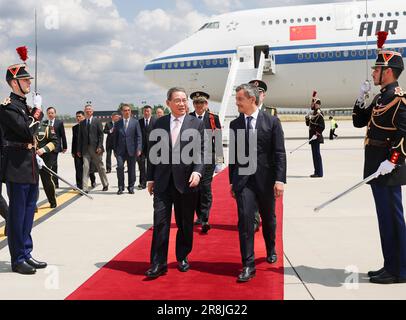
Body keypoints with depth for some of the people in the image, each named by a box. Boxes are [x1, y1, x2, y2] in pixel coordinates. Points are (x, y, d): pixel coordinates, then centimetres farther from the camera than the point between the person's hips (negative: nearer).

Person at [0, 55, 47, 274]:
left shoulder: (26, 105, 15)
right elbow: (27, 131, -21)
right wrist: (37, 116, -4)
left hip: (31, 167, 9)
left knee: (28, 212, 14)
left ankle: (26, 254, 25)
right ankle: (18, 260, 9)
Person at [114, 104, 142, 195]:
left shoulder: (135, 122, 5)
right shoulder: (118, 123, 9)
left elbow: (139, 136, 1)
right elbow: (115, 137, 11)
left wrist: (138, 148, -8)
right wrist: (115, 150, 7)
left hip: (131, 149, 0)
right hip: (120, 150, 1)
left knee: (131, 169, 4)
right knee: (120, 167, -12)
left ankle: (131, 187, 17)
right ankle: (120, 187, 1)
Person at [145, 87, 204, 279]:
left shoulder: (196, 124, 2)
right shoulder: (159, 124, 7)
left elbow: (200, 152, -1)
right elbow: (153, 152, 9)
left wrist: (197, 171, -18)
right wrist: (150, 178, 7)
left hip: (186, 181, -1)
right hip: (163, 181, 1)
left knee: (185, 223, 10)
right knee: (160, 222, -3)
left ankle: (182, 257, 27)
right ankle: (158, 263, 3)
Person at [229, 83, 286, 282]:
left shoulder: (272, 122, -2)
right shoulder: (235, 124, 6)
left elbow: (279, 153, -5)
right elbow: (233, 154, 10)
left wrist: (280, 179, -12)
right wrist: (232, 181, 10)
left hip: (266, 179, -1)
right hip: (243, 179, 1)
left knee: (268, 219, 15)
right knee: (245, 219, -10)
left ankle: (271, 250, 41)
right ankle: (248, 265, -5)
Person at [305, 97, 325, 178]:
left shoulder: (319, 113, -13)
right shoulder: (313, 113, 17)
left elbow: (322, 126, -19)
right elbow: (308, 124, 23)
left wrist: (317, 134, -23)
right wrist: (307, 118, 5)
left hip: (316, 138, -10)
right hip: (313, 137, 10)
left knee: (316, 154, -8)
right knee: (315, 154, 13)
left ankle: (319, 173, -6)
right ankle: (317, 172, 19)